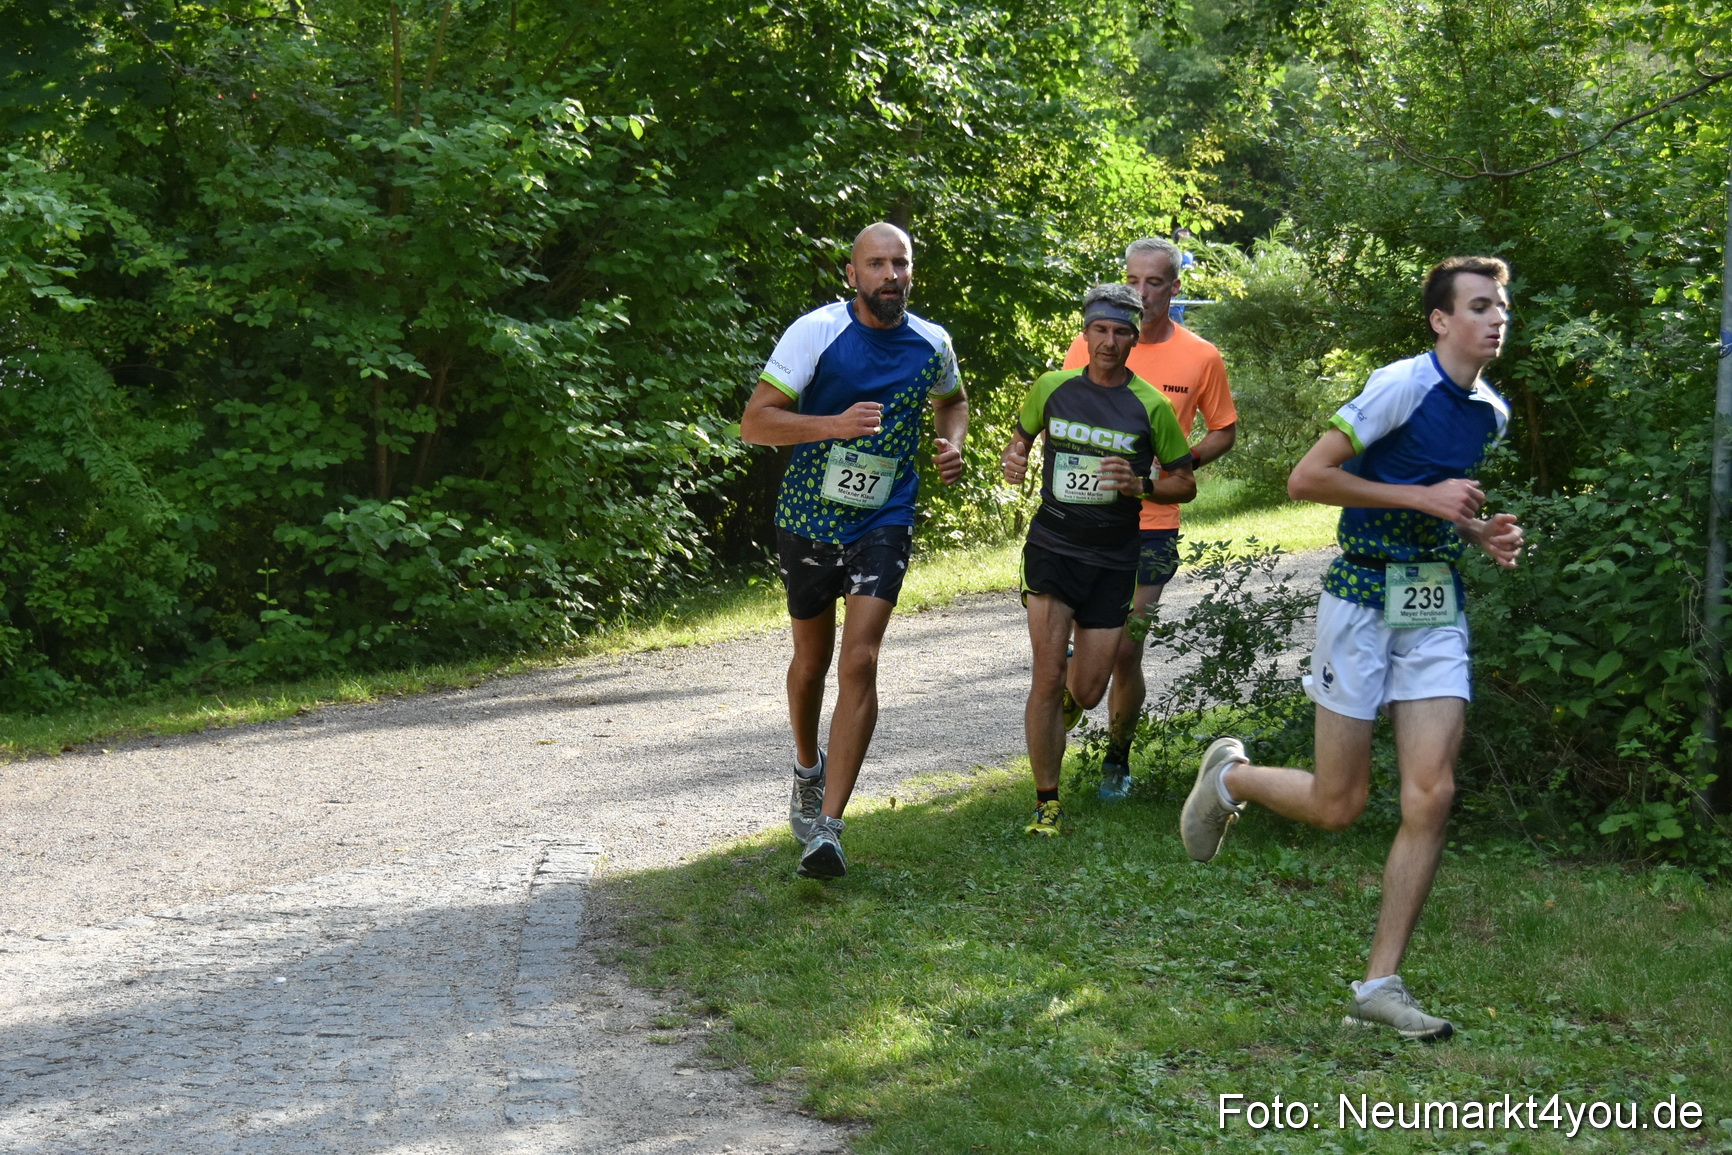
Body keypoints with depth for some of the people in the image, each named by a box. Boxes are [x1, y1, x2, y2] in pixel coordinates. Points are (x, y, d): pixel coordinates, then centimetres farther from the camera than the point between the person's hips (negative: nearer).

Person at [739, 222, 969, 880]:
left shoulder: (931, 344, -1)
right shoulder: (816, 332, -13)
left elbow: (952, 400, 23)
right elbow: (755, 420, -16)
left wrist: (952, 445, 1)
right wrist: (836, 424, -29)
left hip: (883, 523, 0)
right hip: (807, 521, 0)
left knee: (860, 663, -16)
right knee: (812, 660, 17)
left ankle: (828, 827, -18)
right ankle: (808, 766, 48)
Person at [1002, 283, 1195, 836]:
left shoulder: (1151, 406, -3)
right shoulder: (1052, 387, 0)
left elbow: (1184, 484, 4)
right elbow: (1021, 436, 19)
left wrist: (1141, 485, -16)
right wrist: (1013, 457, -5)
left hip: (1112, 561, 1)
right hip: (1052, 547, 0)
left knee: (1088, 691, 4)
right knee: (1047, 681, -12)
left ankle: (1070, 676, 43)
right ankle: (1046, 801, 1)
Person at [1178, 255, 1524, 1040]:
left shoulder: (1490, 412, 11)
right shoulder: (1404, 386, -14)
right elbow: (1306, 479, -17)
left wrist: (1480, 532, 7)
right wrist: (1425, 499, -18)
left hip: (1439, 608, 6)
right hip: (1365, 599, -6)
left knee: (1431, 795, -5)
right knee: (1337, 806, -2)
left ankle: (1380, 985, 2)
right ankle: (1229, 777, 31)